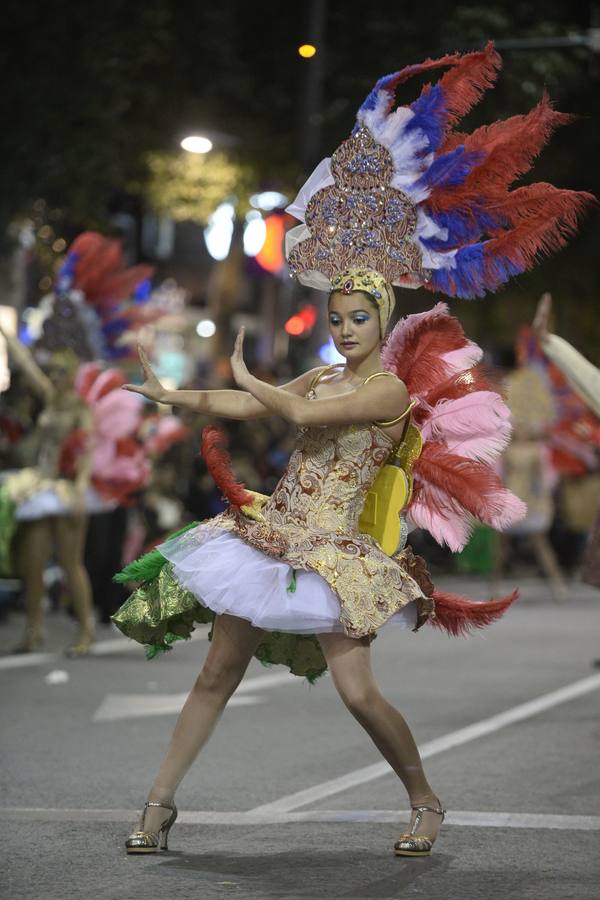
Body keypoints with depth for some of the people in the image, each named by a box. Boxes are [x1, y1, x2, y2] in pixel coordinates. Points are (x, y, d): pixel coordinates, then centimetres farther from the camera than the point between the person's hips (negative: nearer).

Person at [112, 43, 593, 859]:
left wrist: (248, 376, -2)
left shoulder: (393, 389, -10)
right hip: (272, 536, 6)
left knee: (357, 692, -14)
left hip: (335, 552, -6)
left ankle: (426, 802, 7)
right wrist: (171, 395, 5)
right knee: (218, 674, 5)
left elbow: (302, 412, -18)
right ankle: (160, 803, 10)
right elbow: (240, 408, 15)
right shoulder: (324, 378, 13)